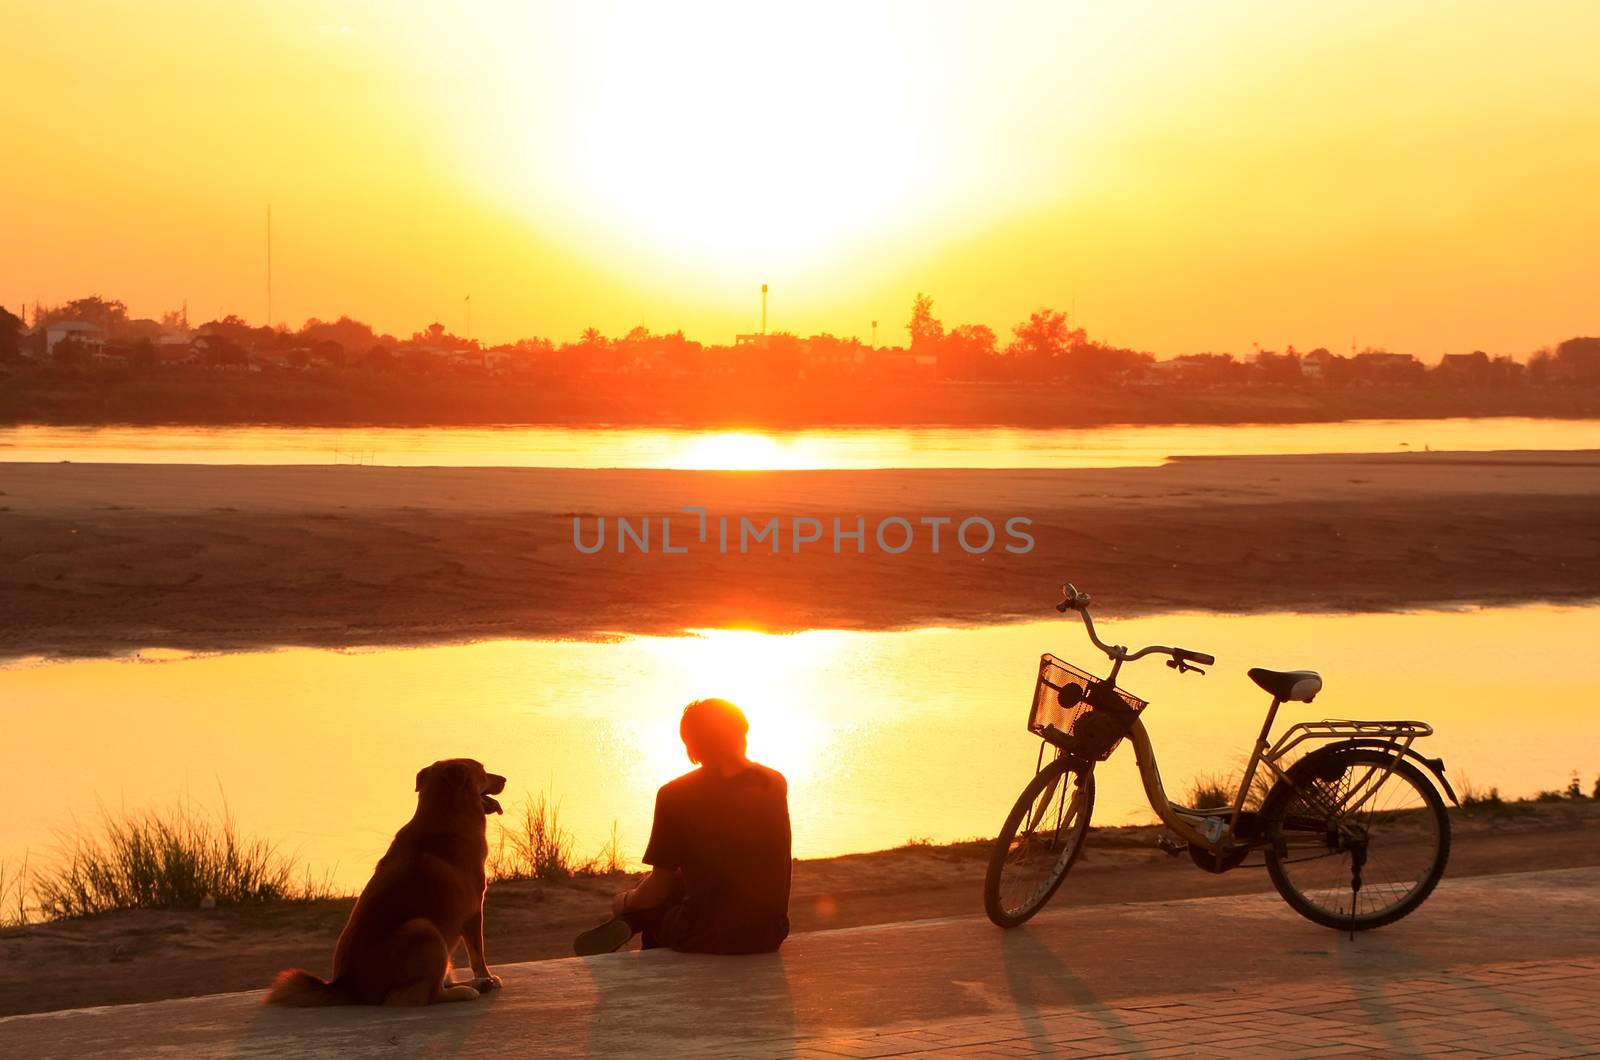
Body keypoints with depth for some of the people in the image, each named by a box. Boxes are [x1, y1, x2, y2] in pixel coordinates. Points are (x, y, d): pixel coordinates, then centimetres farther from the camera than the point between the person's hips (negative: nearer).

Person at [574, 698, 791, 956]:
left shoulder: (676, 795, -10)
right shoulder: (776, 783, 2)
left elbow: (658, 888, -4)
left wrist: (625, 902, 16)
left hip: (708, 938, -4)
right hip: (769, 934, 4)